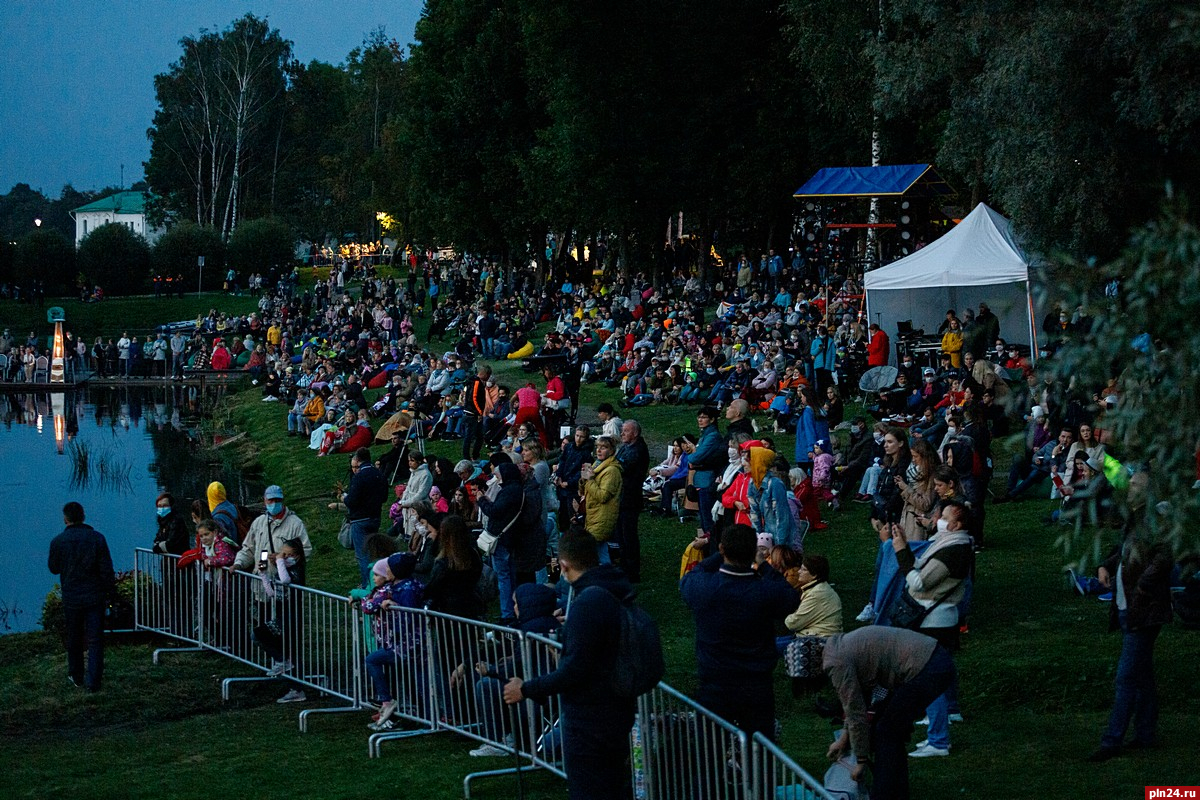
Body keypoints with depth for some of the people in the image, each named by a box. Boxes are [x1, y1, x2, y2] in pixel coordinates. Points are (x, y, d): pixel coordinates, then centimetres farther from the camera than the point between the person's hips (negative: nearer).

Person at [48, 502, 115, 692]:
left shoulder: (58, 541, -7)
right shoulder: (97, 538, -7)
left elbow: (53, 568, 7)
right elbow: (107, 569, -6)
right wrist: (110, 591, 3)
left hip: (71, 598, 1)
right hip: (95, 597, -1)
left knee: (74, 639, 17)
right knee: (95, 640, 2)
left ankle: (76, 676, 29)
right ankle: (93, 681, -4)